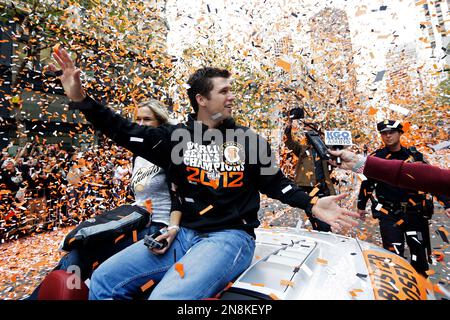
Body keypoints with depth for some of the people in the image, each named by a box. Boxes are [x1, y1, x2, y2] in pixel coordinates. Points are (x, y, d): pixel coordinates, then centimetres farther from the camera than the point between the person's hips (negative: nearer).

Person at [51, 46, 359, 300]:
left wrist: (311, 204, -7)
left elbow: (275, 182, 7)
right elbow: (124, 132, 6)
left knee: (168, 295, -28)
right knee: (104, 279, -2)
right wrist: (81, 98, -2)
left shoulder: (250, 140, 2)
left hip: (230, 235, -3)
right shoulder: (177, 137, 4)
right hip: (184, 233, 4)